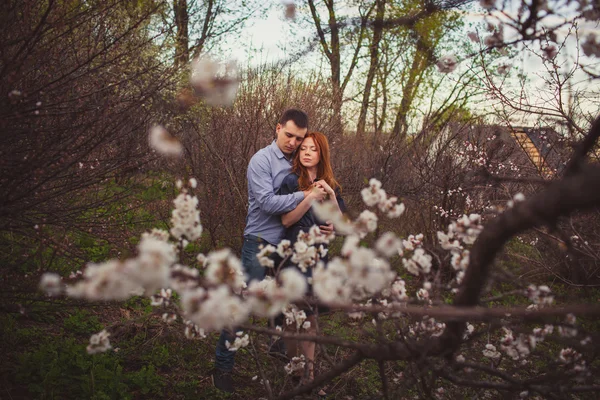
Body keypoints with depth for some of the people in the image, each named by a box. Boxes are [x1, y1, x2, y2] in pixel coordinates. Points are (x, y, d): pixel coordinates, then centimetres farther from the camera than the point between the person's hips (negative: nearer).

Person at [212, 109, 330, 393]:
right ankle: (223, 366, 7)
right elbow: (267, 202, -21)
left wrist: (326, 223, -4)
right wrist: (305, 196, -22)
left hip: (288, 244, 6)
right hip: (260, 244, -6)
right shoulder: (262, 160, -9)